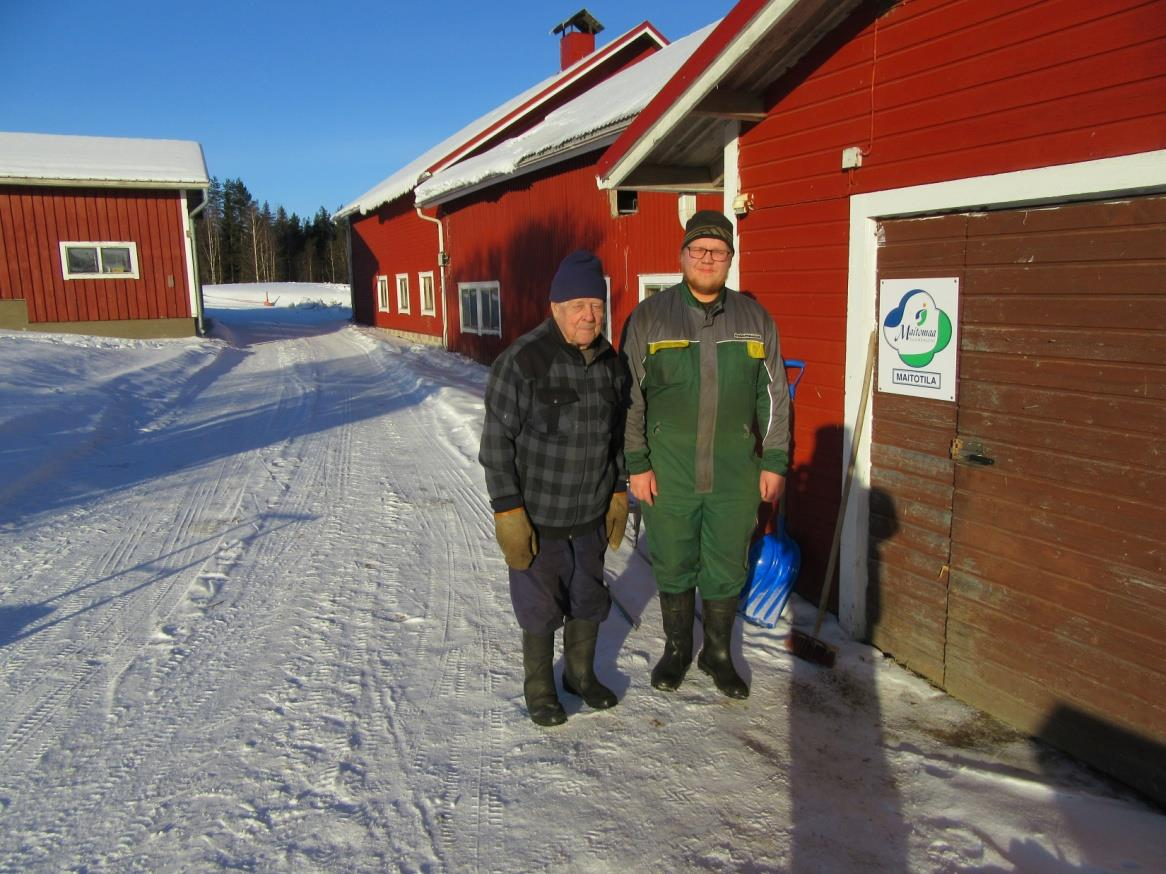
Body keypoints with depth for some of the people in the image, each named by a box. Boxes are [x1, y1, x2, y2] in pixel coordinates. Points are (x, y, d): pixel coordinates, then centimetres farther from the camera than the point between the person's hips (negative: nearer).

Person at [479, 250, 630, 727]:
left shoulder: (610, 363, 1)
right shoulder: (521, 362, -19)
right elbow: (497, 442, -16)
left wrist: (619, 494, 11)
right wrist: (508, 513, -18)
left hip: (592, 514, 6)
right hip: (538, 517, -5)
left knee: (590, 600, 19)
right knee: (541, 607, 10)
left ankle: (582, 673, 43)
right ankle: (539, 687, 33)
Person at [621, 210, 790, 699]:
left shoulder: (755, 319, 4)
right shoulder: (649, 318, -1)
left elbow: (774, 397, 8)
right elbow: (630, 398, -1)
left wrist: (774, 462, 4)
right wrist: (636, 465, -4)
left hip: (735, 476, 1)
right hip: (668, 475, -1)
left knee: (726, 571, 12)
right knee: (673, 568, 13)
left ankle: (718, 654, 33)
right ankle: (676, 650, 35)